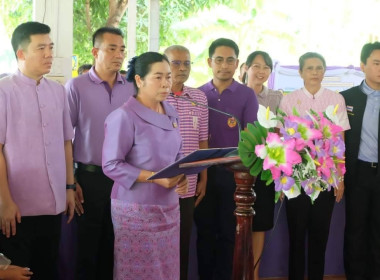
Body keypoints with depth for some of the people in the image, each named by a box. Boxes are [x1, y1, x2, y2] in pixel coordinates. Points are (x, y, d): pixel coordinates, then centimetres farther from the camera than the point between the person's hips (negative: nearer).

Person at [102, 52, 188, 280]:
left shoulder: (171, 113, 7)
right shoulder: (124, 116, -16)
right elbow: (111, 165, -17)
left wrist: (182, 175, -7)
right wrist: (154, 177, -22)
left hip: (168, 206, 7)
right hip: (136, 209, -7)